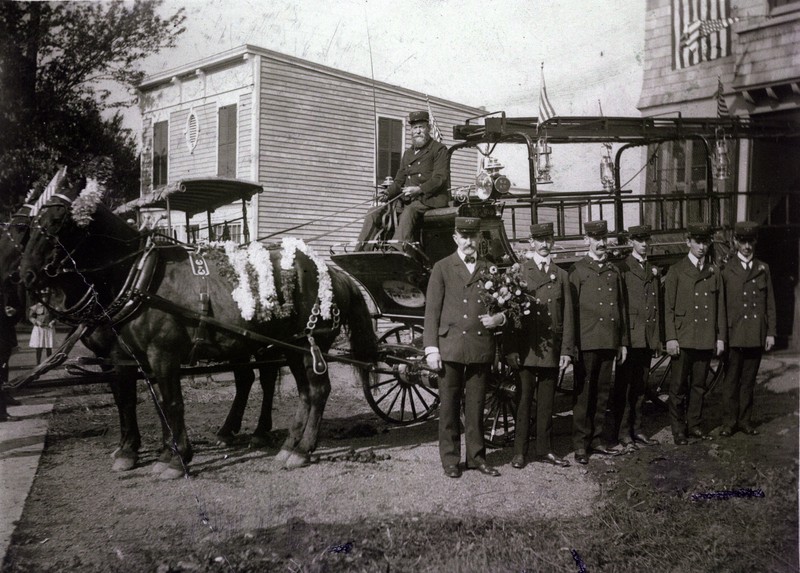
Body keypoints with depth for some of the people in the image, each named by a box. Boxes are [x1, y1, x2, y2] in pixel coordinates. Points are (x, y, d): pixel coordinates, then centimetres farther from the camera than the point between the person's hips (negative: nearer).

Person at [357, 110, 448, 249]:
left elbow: (440, 179, -8)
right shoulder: (408, 153, 25)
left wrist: (419, 189, -23)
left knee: (407, 213, -38)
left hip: (429, 199, -7)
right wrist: (387, 193, 0)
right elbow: (399, 180, 22)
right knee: (373, 214, -9)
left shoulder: (439, 149, 4)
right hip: (407, 200, 7)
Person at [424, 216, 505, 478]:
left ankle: (476, 456, 20)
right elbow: (432, 311, 0)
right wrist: (431, 348, -7)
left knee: (476, 407, 9)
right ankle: (450, 459, 14)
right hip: (451, 346, -2)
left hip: (482, 347, 2)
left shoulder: (489, 269, 12)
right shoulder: (442, 268, 4)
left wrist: (499, 317, -4)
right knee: (449, 407, 4)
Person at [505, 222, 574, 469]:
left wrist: (566, 350, 1)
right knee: (524, 400, 1)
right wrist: (510, 349, -8)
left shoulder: (561, 275, 12)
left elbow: (568, 316, 9)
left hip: (552, 349, 3)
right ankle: (519, 451, 10)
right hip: (525, 349, -3)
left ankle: (545, 450, 18)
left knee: (546, 402, 8)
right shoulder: (518, 272, 3)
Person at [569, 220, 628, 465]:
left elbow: (621, 307, 18)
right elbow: (571, 309, -5)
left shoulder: (614, 271, 15)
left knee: (602, 392, 10)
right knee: (583, 393, 0)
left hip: (609, 342, 5)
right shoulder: (578, 270, -1)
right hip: (586, 342, -5)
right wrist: (571, 344, -10)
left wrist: (623, 342, 14)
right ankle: (580, 444, 7)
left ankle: (597, 439, 20)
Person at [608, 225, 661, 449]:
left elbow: (658, 305, 19)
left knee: (640, 386, 11)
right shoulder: (622, 269, -3)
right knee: (623, 386, -2)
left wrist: (659, 337, 14)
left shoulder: (654, 270, 17)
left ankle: (636, 429, 19)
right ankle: (621, 432, 5)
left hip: (649, 336, 6)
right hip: (630, 335, -6)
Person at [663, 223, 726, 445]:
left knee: (699, 385, 10)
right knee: (679, 387, 1)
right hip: (683, 339, -3)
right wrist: (670, 338, -9)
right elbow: (668, 308, -2)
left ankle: (694, 425, 21)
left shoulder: (714, 271, 11)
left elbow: (720, 307, 12)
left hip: (706, 340, 3)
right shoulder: (676, 271, 1)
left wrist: (720, 337, 7)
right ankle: (678, 429, 11)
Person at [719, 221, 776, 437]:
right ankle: (729, 422, 9)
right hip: (734, 335, -2)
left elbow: (770, 303, 11)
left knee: (749, 381, 8)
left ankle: (745, 421, 17)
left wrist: (771, 332, 4)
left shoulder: (763, 269, 12)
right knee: (731, 381, 1)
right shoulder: (726, 270, 3)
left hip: (756, 335, 2)